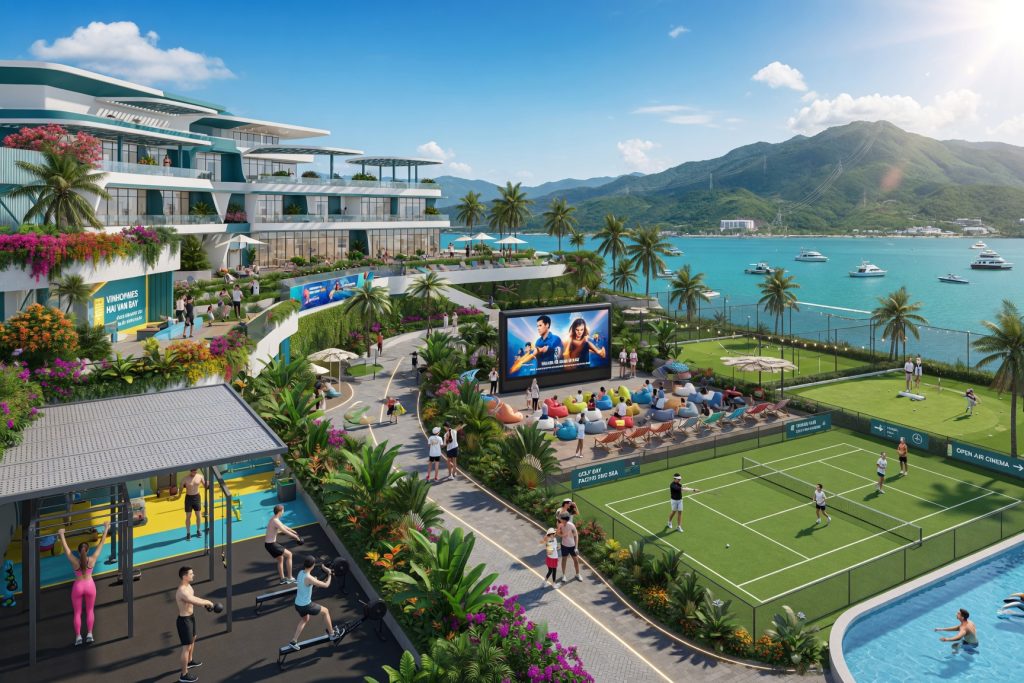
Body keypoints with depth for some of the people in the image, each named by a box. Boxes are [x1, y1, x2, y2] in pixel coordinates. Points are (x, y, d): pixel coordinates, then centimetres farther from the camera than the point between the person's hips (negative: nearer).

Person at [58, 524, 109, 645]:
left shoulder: (74, 561, -18)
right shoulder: (92, 559, -16)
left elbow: (65, 547, -10)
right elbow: (101, 544, -8)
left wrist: (61, 535, -1)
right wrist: (105, 531, 1)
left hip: (78, 587, -1)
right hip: (90, 585, 1)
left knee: (77, 613, 13)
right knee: (90, 611, 16)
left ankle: (78, 636, 15)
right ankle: (89, 634, 15)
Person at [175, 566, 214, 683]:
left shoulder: (188, 585, -1)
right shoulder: (182, 591, -33)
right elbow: (196, 601, -36)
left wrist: (205, 602, 0)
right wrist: (207, 602, -18)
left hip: (190, 617, 10)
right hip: (184, 620, -10)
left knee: (192, 639, 29)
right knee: (186, 647, 2)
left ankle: (190, 661, 52)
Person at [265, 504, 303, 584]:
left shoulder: (274, 519, 8)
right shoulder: (275, 521, -23)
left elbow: (283, 526, 23)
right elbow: (286, 532, -20)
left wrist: (294, 531, 31)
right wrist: (296, 537, -8)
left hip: (268, 543, 9)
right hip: (271, 545, -9)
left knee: (280, 559, 23)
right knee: (289, 554, 0)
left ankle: (282, 578, 33)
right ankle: (289, 577, 5)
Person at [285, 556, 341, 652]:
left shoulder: (301, 572, -2)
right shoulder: (309, 578, -27)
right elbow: (326, 585, -21)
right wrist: (330, 574, -4)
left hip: (298, 604, 8)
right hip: (306, 605, -8)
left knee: (304, 620, 35)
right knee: (326, 611, 14)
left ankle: (293, 642, 33)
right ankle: (332, 634, 26)